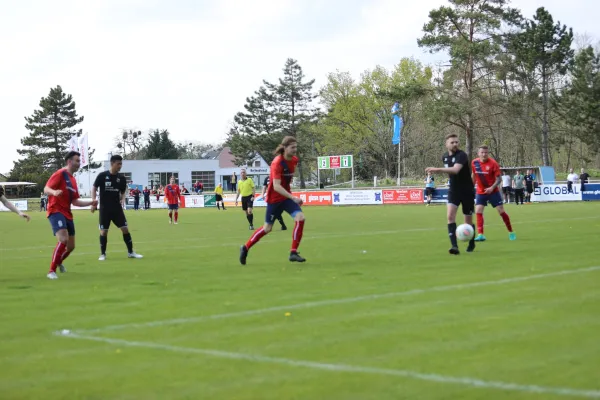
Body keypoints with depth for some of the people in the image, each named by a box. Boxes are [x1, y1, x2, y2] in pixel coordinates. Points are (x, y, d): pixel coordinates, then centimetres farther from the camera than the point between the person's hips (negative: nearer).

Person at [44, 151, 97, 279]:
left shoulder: (73, 180, 18)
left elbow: (75, 201, 23)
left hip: (67, 214, 9)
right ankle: (51, 271, -19)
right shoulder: (60, 174, -8)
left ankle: (59, 262, 44)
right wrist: (54, 192, -40)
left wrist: (90, 202, 12)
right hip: (56, 211, -9)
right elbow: (46, 189, -18)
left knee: (71, 246, 13)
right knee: (63, 240, -27)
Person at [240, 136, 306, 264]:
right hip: (275, 198, -6)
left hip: (287, 196, 6)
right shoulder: (277, 163, -25)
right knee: (267, 228, 4)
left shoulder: (294, 160, -2)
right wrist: (293, 198, -38)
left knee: (300, 217, -16)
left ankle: (293, 253, -10)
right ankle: (245, 248, 26)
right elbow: (276, 186, -32)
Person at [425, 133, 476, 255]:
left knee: (468, 220, 5)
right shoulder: (445, 157, 2)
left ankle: (471, 243, 31)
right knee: (450, 215, -17)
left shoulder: (461, 155, -20)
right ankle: (454, 246, -22)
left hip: (467, 191, -4)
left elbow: (455, 170, -39)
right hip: (453, 190, 5)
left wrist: (437, 170, -47)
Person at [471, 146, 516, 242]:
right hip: (480, 192, 3)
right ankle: (480, 235, -12)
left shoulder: (493, 163, -16)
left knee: (501, 211, 0)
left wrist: (492, 187, -29)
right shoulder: (474, 163, -5)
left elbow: (499, 179, -14)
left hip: (493, 191, -3)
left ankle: (511, 232, 15)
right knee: (478, 211, -12)